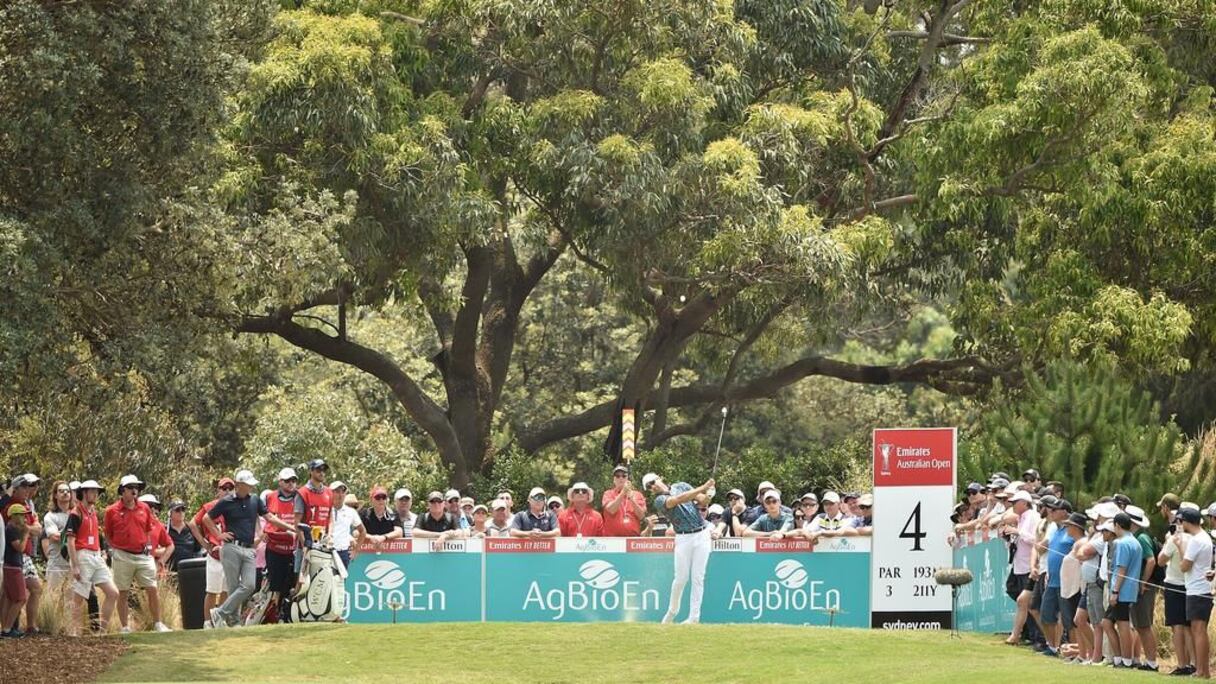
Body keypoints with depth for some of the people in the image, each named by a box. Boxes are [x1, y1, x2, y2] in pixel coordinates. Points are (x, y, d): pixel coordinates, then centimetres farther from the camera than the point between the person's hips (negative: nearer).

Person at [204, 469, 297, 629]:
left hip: (249, 550, 4)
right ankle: (233, 620, 1)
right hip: (231, 548, -4)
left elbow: (269, 517, 10)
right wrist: (219, 535, 2)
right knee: (233, 587, -6)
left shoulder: (256, 500, 11)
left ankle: (221, 613, -5)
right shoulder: (226, 502, 1)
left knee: (249, 586, -10)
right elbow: (207, 519, 10)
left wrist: (290, 527, 1)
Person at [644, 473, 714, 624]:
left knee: (698, 578, -2)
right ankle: (672, 610, 19)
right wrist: (703, 488, -25)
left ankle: (694, 617, 0)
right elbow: (679, 499, -20)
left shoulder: (681, 486, 10)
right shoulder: (659, 500, -4)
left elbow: (702, 500, 3)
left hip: (702, 535, 2)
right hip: (683, 539, -2)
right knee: (681, 578, -4)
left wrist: (707, 495, -21)